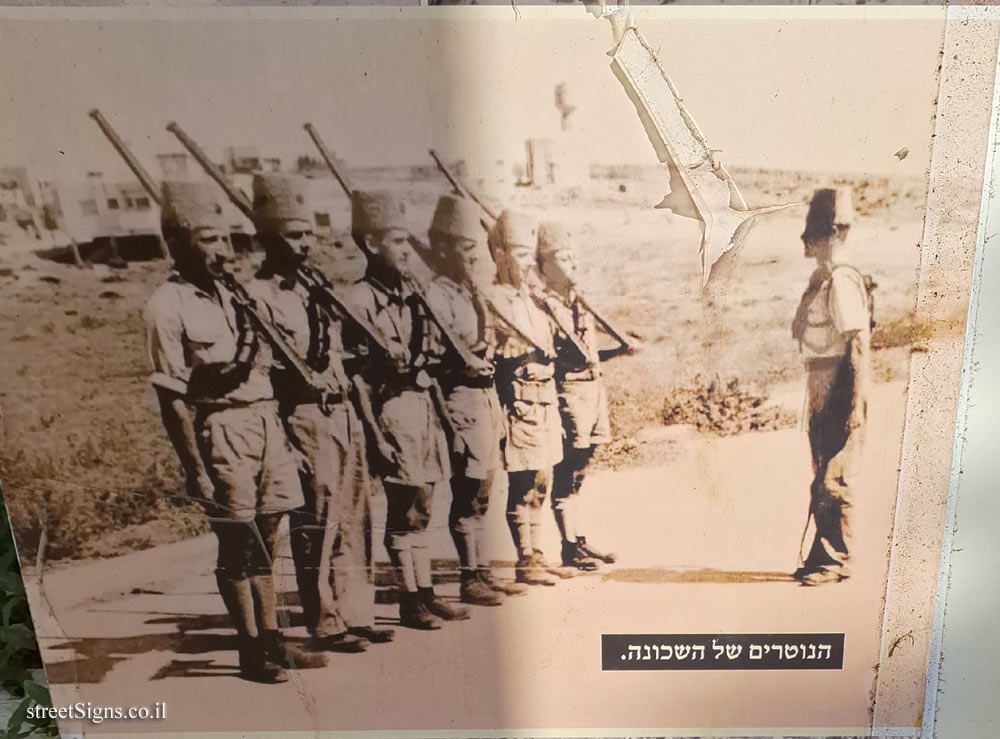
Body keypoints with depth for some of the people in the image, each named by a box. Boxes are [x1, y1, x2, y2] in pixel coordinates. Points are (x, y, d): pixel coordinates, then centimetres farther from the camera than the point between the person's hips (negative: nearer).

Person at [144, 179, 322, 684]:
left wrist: (281, 435, 16)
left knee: (264, 541, 12)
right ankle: (251, 652, 16)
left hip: (265, 420, 7)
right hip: (222, 429, -6)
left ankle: (271, 641, 24)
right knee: (237, 544, 2)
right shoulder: (168, 307, -8)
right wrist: (195, 469, -13)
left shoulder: (233, 293, 13)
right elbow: (172, 399, -11)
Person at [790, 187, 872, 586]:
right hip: (820, 389, 10)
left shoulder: (842, 282, -16)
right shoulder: (819, 279, 14)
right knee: (822, 477, 15)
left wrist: (858, 407, -22)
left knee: (836, 478, -2)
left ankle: (837, 560, 8)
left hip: (840, 391, -10)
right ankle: (822, 556, 24)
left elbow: (859, 344, -20)